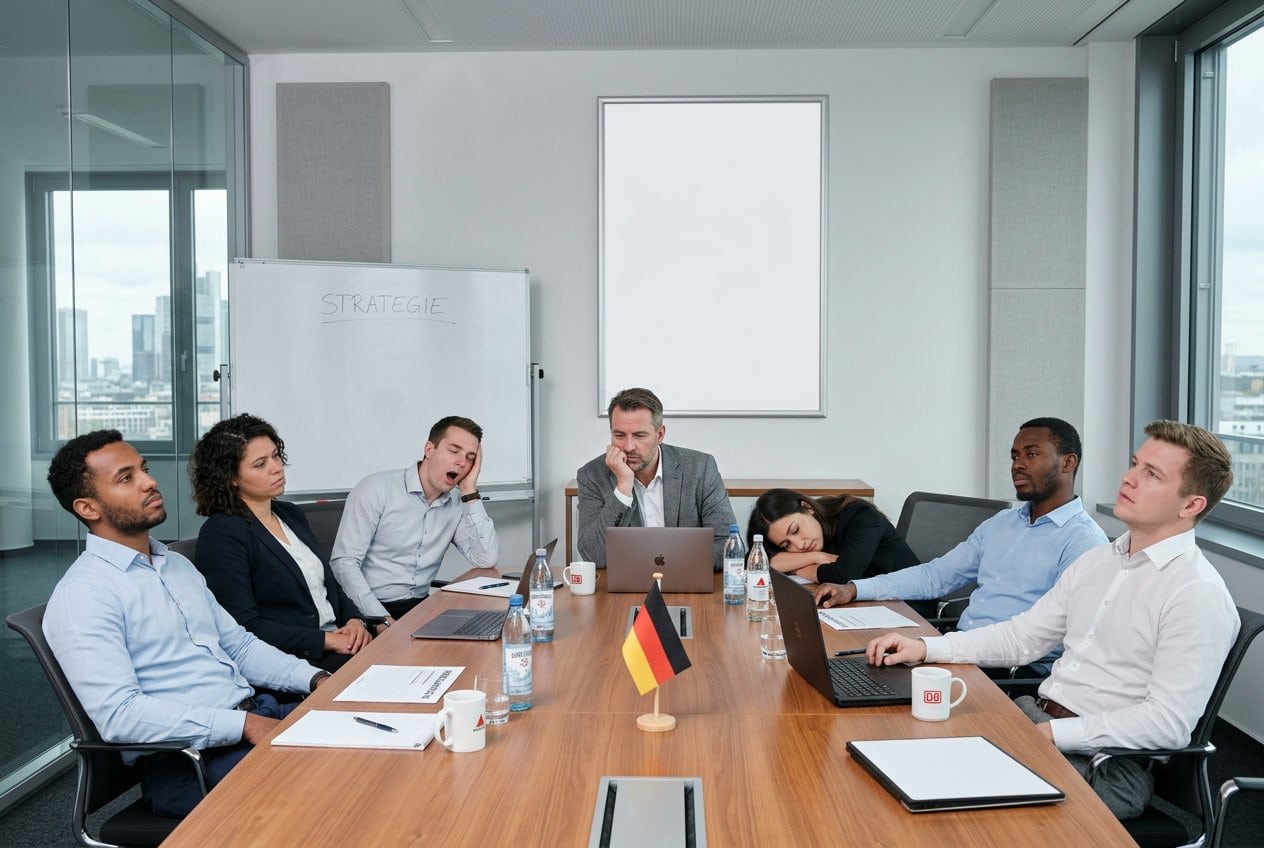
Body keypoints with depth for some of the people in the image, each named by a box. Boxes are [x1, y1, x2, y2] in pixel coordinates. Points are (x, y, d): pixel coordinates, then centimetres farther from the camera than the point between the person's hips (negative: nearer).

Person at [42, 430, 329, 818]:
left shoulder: (177, 564, 17)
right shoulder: (82, 594, -10)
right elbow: (118, 714, -20)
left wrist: (315, 678, 3)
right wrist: (243, 724, -24)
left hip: (258, 711, 8)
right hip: (183, 759, -8)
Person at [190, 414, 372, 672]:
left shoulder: (291, 515, 17)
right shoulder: (221, 534, -7)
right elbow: (245, 627, -14)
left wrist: (355, 620, 0)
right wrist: (327, 640, -16)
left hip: (340, 642, 8)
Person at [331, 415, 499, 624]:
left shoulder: (457, 504, 7)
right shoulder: (377, 489, -8)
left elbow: (487, 560, -4)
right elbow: (344, 561, -12)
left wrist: (470, 492, -6)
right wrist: (383, 619, -22)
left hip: (420, 607, 5)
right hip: (368, 611, -5)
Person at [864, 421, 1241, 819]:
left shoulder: (1199, 595, -13)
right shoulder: (1097, 561, 12)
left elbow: (1169, 722, -19)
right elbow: (1022, 634, 14)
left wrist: (1049, 733, -22)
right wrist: (924, 648, 2)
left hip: (1107, 762, -7)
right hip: (1035, 713, 7)